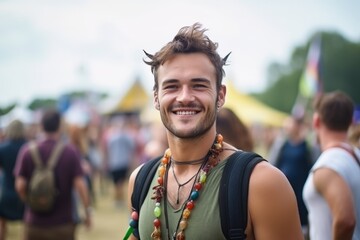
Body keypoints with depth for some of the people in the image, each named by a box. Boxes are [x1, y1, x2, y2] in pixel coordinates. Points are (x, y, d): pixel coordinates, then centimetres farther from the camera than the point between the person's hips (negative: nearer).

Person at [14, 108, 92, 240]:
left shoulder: (27, 151, -5)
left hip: (35, 221, 1)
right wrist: (87, 211, -2)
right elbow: (80, 185, -13)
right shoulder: (71, 151, -8)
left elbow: (20, 186, -7)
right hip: (63, 222, -1)